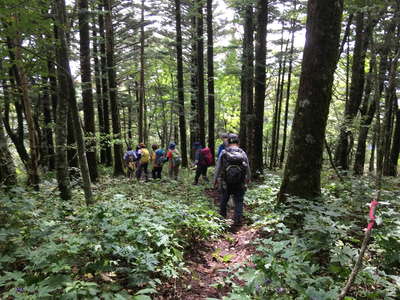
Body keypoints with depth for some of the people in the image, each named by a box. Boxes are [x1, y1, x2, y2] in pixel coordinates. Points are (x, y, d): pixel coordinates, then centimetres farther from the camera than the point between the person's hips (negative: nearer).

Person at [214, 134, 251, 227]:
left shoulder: (223, 153, -7)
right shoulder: (243, 153, -4)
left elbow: (218, 168, -3)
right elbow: (248, 169, 4)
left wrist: (215, 181, 9)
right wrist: (248, 179, 23)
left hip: (225, 183, 1)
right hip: (239, 184, 0)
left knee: (224, 200, 18)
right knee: (239, 202, 10)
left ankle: (221, 217, 31)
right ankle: (238, 220, 7)